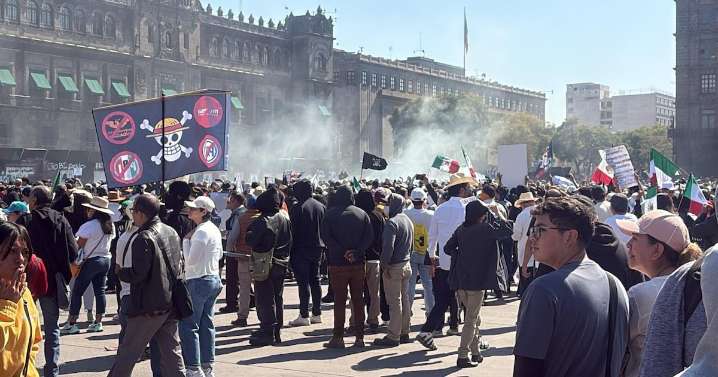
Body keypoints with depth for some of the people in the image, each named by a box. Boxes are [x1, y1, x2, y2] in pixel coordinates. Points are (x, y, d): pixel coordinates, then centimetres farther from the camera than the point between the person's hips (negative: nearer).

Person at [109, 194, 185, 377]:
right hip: (171, 303, 7)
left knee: (127, 353, 5)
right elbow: (179, 266, 16)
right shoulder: (171, 232, 7)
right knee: (172, 353, 10)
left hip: (149, 307, -7)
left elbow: (138, 274, -22)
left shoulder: (143, 238, -18)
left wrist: (119, 271, -5)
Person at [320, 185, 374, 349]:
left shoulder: (330, 214, -3)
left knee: (339, 300, 2)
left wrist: (342, 252, -12)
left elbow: (326, 236, -12)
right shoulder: (362, 214, 6)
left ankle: (338, 338, 2)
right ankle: (359, 337, 10)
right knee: (358, 300, 9)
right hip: (358, 263, 3)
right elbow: (369, 236, -2)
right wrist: (357, 252, -9)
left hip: (337, 263, -3)